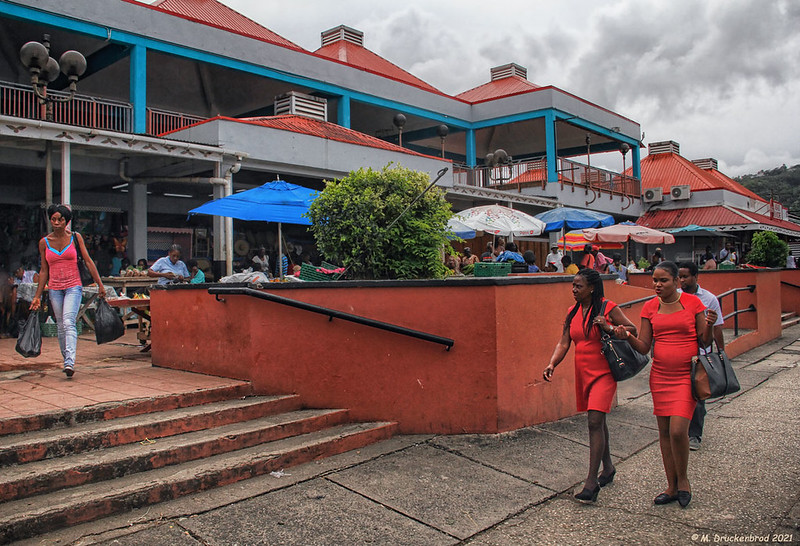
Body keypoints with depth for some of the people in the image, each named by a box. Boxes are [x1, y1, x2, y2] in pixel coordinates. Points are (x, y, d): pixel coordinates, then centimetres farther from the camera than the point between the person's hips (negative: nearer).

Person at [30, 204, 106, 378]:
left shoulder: (75, 237, 1)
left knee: (69, 322, -19)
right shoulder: (44, 242, 5)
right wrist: (37, 296, 10)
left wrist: (100, 284, -2)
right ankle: (66, 361, 20)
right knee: (61, 326, 7)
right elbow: (44, 271, 10)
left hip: (73, 287, -3)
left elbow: (88, 261, 2)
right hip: (54, 289, 3)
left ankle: (70, 362, -27)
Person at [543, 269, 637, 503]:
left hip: (603, 373, -7)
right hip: (582, 373, 7)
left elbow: (633, 330, -4)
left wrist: (609, 328, -21)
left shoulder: (608, 308, -8)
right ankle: (608, 468, 34)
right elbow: (564, 343, 6)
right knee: (597, 421, 17)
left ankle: (591, 481, -11)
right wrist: (552, 364, -10)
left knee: (595, 421, -14)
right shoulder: (572, 312, 9)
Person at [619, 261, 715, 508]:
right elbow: (644, 347, 4)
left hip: (686, 375, -4)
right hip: (660, 375, 4)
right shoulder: (650, 307, 5)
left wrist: (709, 325, -19)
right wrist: (627, 336, -15)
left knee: (678, 429, -13)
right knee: (664, 432, 8)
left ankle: (683, 479, 13)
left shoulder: (692, 302, -3)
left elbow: (704, 342, 0)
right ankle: (672, 487, 22)